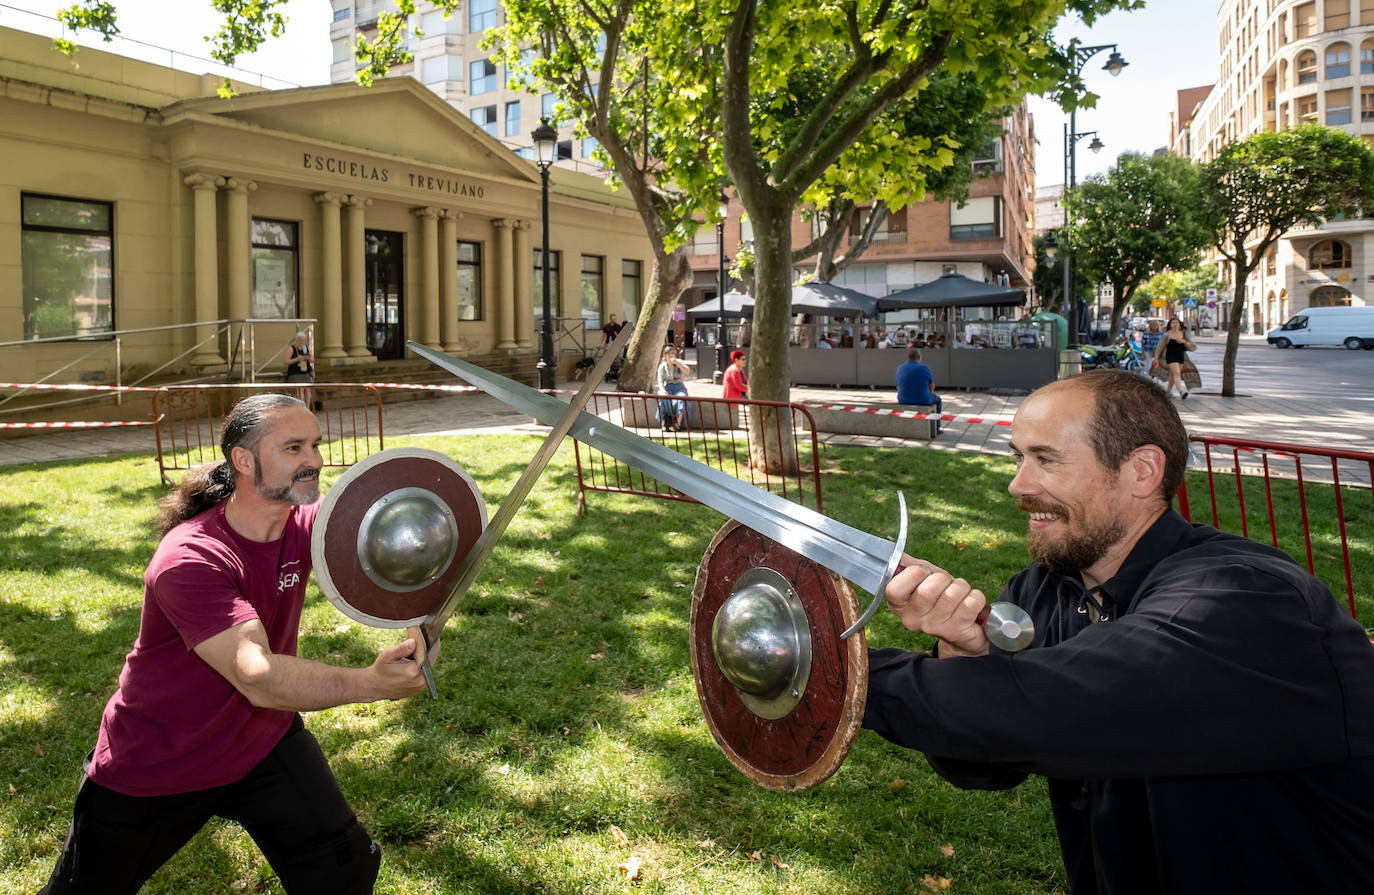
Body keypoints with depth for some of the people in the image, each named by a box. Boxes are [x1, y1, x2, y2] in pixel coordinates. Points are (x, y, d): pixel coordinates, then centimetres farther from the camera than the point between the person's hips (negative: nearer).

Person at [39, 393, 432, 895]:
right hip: (153, 768, -4)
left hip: (262, 741, 4)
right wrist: (370, 683, -57)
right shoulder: (188, 561, -33)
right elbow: (257, 677, -43)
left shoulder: (305, 523, -13)